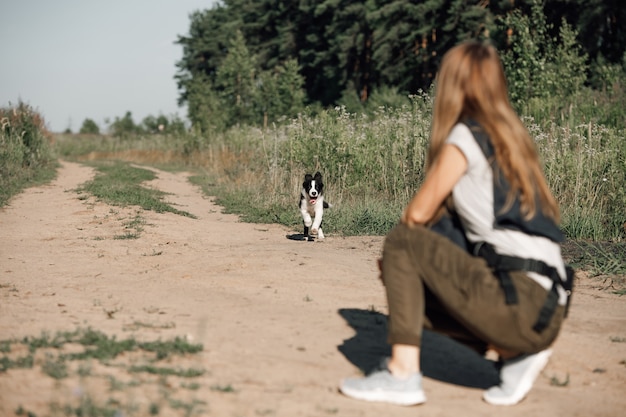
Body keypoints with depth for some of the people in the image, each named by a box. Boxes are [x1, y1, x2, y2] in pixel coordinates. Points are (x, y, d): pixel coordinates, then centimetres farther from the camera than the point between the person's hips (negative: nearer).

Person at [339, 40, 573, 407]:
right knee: (416, 287, 22)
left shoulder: (467, 134, -5)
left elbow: (419, 213, -1)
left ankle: (403, 376, -5)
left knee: (401, 243, -1)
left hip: (520, 302, -8)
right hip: (547, 308, 8)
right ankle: (516, 353, 11)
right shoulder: (510, 136, 19)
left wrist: (400, 254, 19)